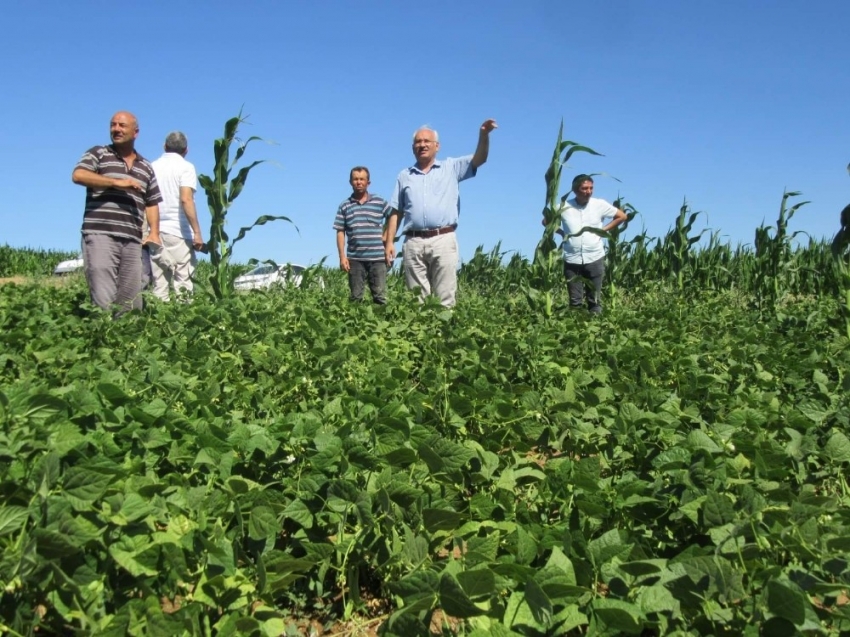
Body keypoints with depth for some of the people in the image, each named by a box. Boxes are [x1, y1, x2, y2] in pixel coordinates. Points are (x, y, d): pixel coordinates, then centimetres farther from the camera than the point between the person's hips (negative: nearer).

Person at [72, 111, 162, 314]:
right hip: (101, 235, -4)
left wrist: (154, 232, 7)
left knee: (131, 303, 1)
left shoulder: (146, 167, 22)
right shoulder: (98, 154, 11)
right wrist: (117, 182, -11)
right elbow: (78, 175, -7)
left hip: (132, 241, 4)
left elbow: (152, 203, 22)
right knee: (104, 301, -14)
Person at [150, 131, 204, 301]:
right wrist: (197, 232, -14)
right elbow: (186, 199, -14)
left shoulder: (152, 167, 14)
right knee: (183, 285, -4)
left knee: (159, 285, 6)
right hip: (178, 232, -5)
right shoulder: (185, 167, 0)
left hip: (155, 232, 5)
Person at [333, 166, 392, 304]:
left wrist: (386, 236, 5)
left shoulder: (380, 202, 4)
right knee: (356, 297, 5)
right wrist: (342, 256, -2)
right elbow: (340, 232, 6)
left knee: (380, 296, -2)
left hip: (377, 257, -1)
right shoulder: (344, 206, 7)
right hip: (355, 259, 1)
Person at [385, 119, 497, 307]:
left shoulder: (451, 167, 13)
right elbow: (395, 212, 16)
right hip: (413, 243, 2)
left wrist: (484, 134, -19)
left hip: (443, 240, -2)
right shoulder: (404, 175, 19)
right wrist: (389, 242, 7)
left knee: (445, 299, -4)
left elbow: (479, 159, 0)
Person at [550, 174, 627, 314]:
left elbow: (622, 216, 8)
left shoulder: (600, 204, -2)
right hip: (572, 260, 0)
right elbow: (546, 221, 12)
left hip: (595, 258, 0)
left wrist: (604, 229, 1)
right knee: (574, 300, 6)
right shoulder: (564, 206, -3)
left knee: (595, 299, 7)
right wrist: (561, 232, 1)